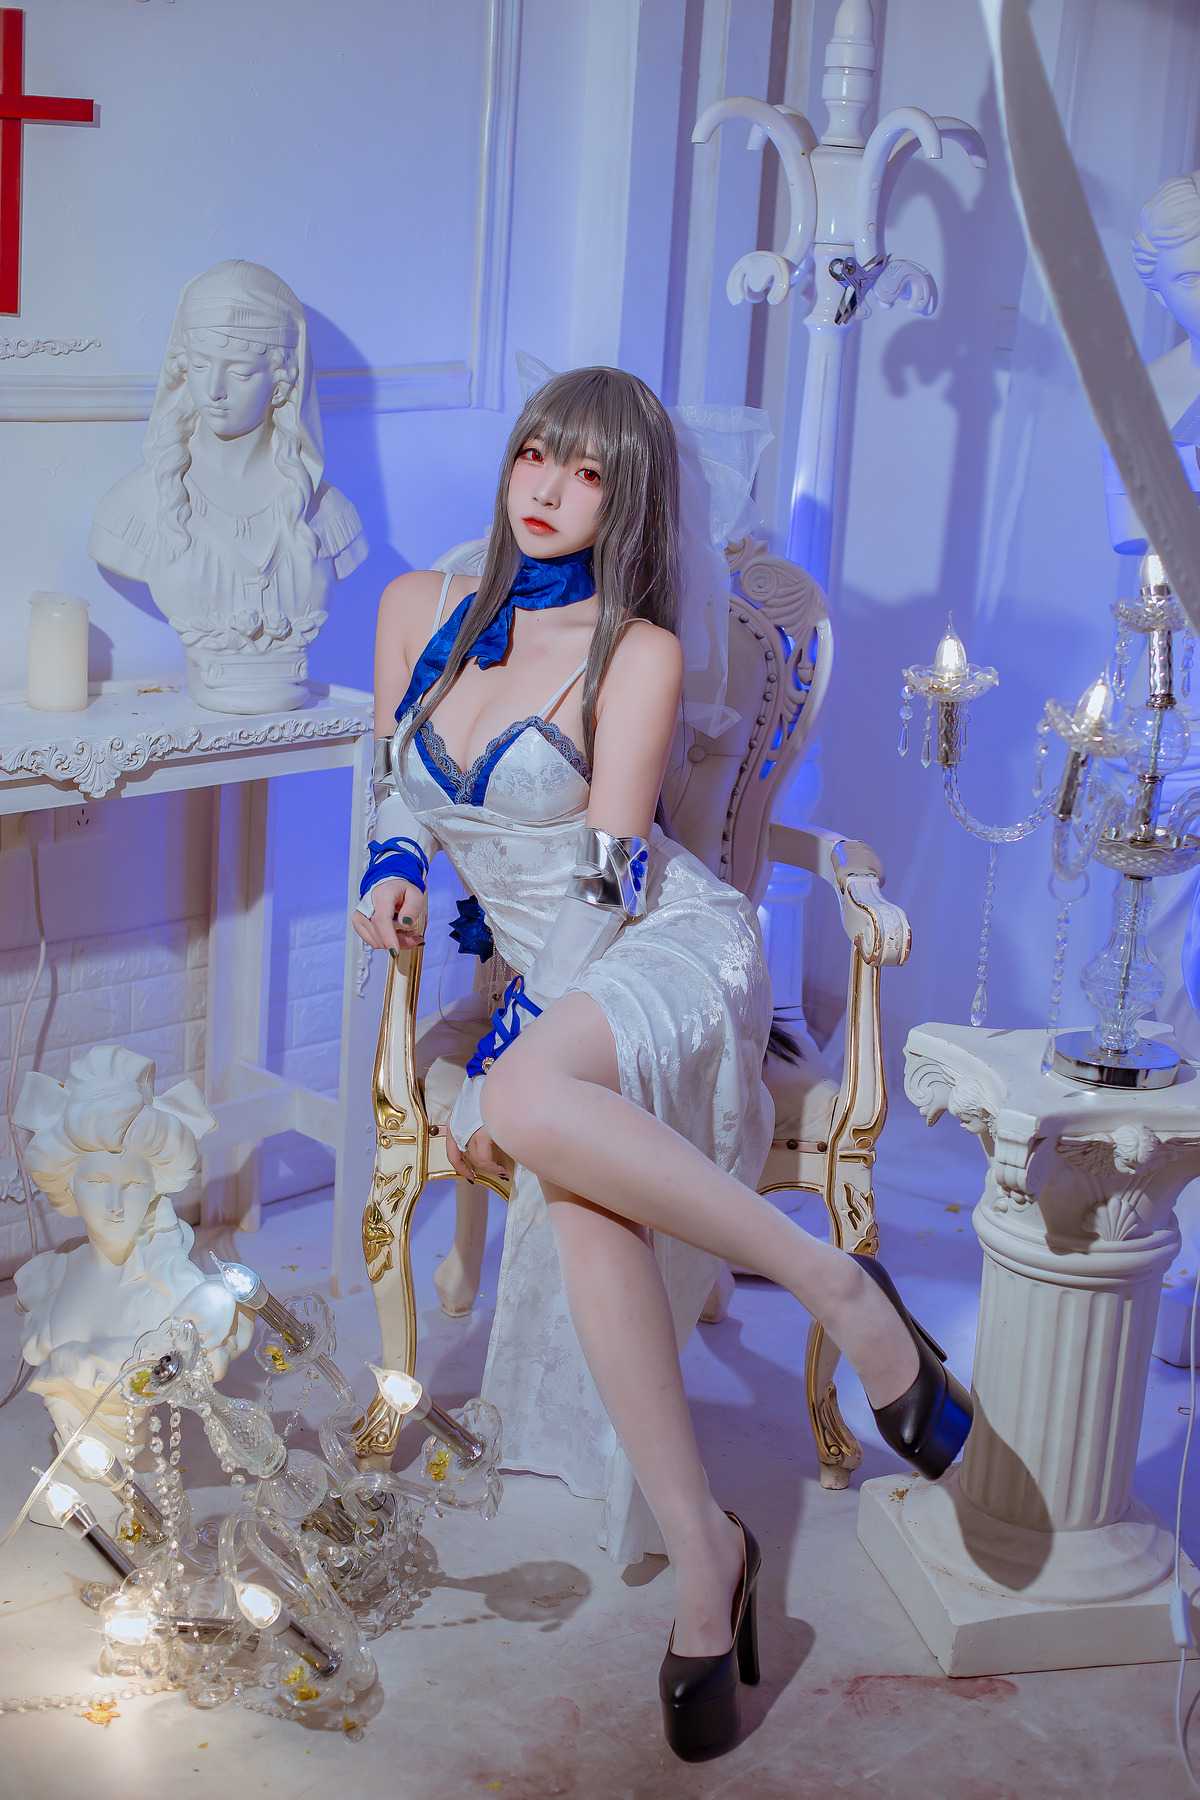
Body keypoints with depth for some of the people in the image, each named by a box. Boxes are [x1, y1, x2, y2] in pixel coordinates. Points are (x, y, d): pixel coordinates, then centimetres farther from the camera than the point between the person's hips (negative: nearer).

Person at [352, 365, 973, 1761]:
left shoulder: (638, 654, -4)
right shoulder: (417, 610, 12)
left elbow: (608, 875, -10)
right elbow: (402, 793, 23)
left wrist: (509, 1066, -18)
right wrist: (393, 874, -1)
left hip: (671, 948, -3)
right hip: (553, 989, 4)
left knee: (539, 1108, -38)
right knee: (584, 1196, -32)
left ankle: (836, 1284, -23)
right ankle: (701, 1556, -26)